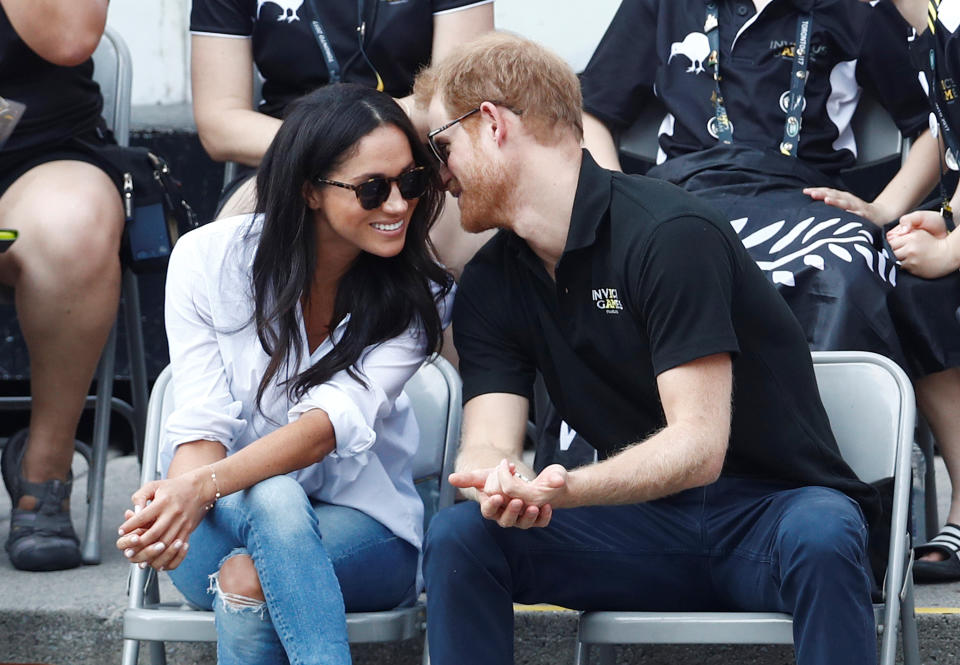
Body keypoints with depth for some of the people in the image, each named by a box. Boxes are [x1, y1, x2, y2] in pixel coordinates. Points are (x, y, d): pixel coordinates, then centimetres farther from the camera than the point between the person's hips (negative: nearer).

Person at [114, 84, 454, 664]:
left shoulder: (418, 294, -8)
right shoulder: (208, 258, -8)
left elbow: (338, 420, -23)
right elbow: (203, 421, -13)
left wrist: (204, 486, -40)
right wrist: (182, 494, -39)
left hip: (361, 523, 0)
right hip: (226, 516, 0)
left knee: (246, 584, -35)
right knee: (272, 499, -38)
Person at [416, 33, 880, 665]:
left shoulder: (668, 232, -17)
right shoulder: (490, 286, 6)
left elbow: (698, 447, -23)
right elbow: (486, 444, -5)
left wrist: (562, 489, -40)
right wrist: (498, 484, -30)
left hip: (770, 510, -5)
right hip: (647, 524, 5)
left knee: (822, 538, -39)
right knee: (460, 535, -19)